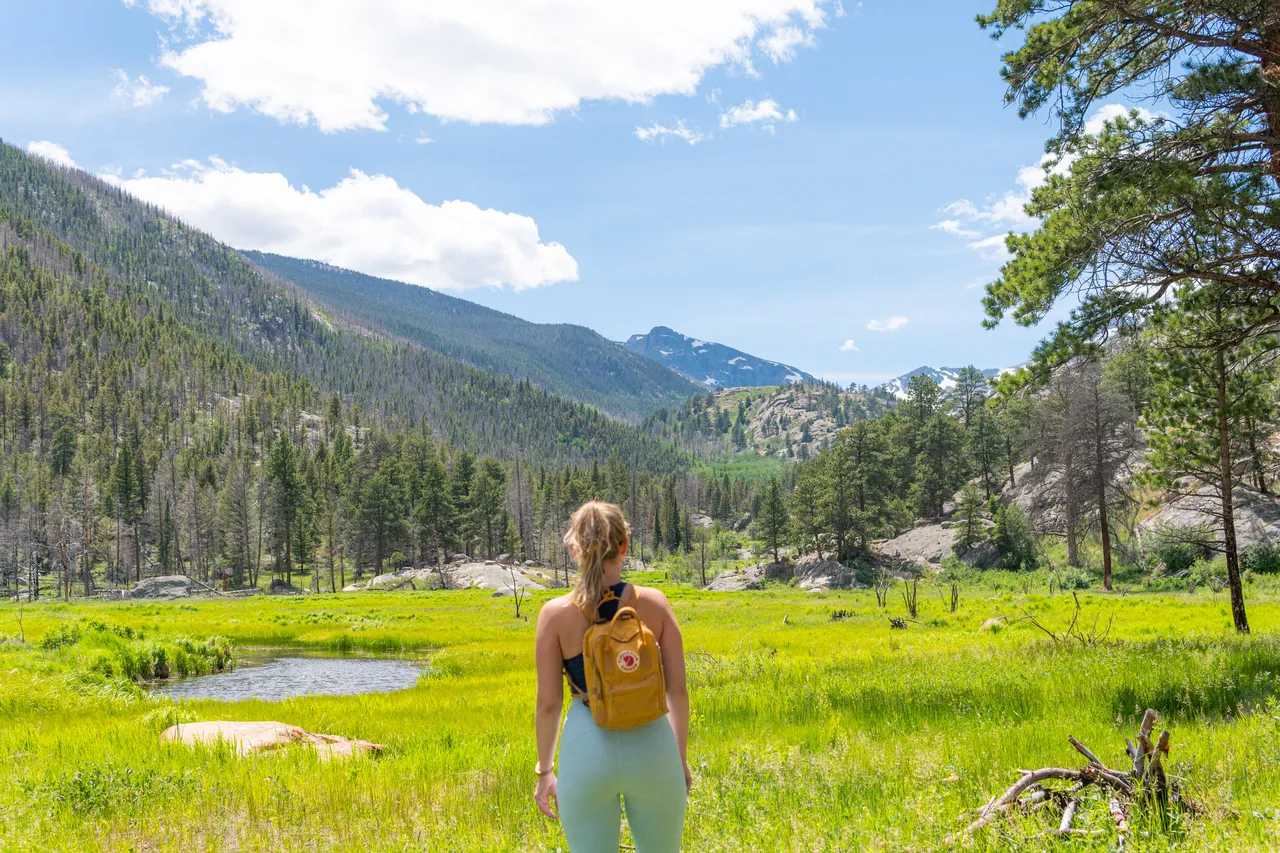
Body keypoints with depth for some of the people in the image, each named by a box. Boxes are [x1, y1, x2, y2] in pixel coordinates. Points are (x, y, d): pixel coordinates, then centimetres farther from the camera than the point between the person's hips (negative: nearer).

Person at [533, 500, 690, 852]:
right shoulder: (655, 602, -6)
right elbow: (678, 690, -3)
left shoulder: (556, 613, -8)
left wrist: (544, 771, 8)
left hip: (587, 748, -1)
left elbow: (548, 703, -5)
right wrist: (681, 759, 10)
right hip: (650, 744, 1)